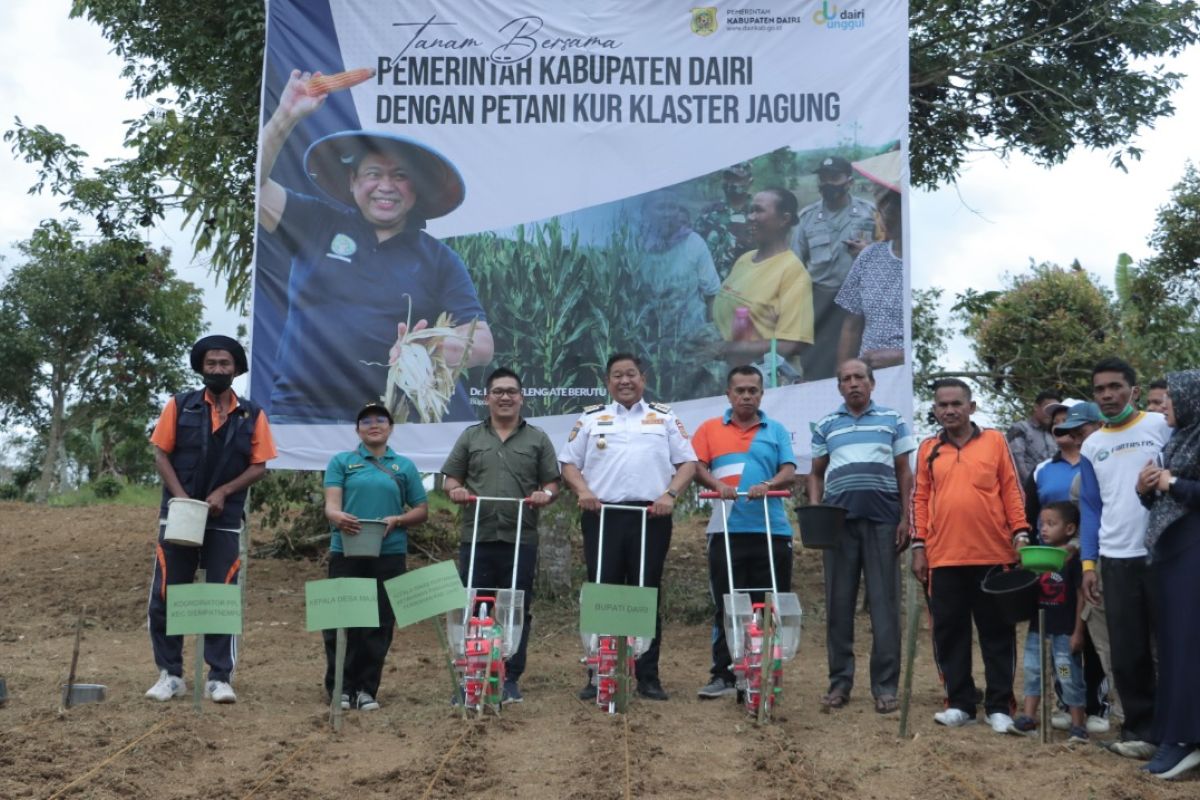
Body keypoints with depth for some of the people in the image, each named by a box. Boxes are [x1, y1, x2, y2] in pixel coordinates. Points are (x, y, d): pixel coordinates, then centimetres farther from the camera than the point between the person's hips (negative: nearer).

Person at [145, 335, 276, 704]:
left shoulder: (252, 415, 2)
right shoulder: (179, 406, 1)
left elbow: (259, 466, 2)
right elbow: (161, 454, -1)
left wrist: (223, 492, -11)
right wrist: (181, 496, -13)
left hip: (225, 521, 0)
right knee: (164, 597, 2)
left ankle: (219, 678, 8)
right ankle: (170, 674, 14)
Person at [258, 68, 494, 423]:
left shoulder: (439, 259, 11)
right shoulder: (318, 224, 12)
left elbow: (481, 343, 3)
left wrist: (431, 351, -18)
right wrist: (286, 116, -5)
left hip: (398, 418, 1)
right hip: (302, 412, 0)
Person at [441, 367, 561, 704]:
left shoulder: (537, 439, 10)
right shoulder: (470, 437, 12)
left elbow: (552, 483, 8)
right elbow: (451, 478, 12)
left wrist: (545, 495, -13)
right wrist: (455, 490, -10)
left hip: (521, 539, 0)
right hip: (476, 538, 1)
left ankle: (511, 679, 11)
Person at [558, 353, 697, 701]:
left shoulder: (665, 418, 13)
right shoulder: (591, 418, 14)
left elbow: (688, 462, 8)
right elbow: (568, 462, 11)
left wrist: (670, 494, -7)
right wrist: (583, 490, -8)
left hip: (651, 516, 0)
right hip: (602, 516, 0)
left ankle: (648, 677, 7)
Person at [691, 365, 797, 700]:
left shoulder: (777, 431, 12)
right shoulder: (710, 429, 11)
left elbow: (789, 473, 4)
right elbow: (696, 466, 4)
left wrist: (768, 485, -17)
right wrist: (717, 484, -16)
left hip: (771, 531, 1)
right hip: (726, 530, -1)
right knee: (726, 606, 2)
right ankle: (722, 674, 7)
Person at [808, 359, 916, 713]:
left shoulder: (892, 421, 9)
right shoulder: (826, 425, 13)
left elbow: (904, 473, 8)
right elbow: (816, 473, 16)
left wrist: (905, 518, 0)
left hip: (882, 520, -2)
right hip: (838, 521, 2)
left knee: (884, 603, -2)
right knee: (838, 603, 4)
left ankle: (885, 686, 2)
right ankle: (840, 681, 12)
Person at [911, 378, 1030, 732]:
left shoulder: (994, 441, 5)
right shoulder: (928, 449, 9)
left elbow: (1012, 491, 4)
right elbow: (921, 499, 9)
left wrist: (1020, 533, -4)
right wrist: (919, 546, 3)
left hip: (993, 554, -2)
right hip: (943, 557, 2)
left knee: (997, 633, 4)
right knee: (950, 633, 6)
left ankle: (999, 706, 11)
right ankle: (960, 703, 16)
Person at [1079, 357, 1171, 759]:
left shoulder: (1162, 426, 0)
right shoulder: (1091, 447, 11)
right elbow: (1090, 508, 12)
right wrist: (1088, 562, 6)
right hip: (1116, 559, 4)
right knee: (1127, 653, 6)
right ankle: (1142, 728, 17)